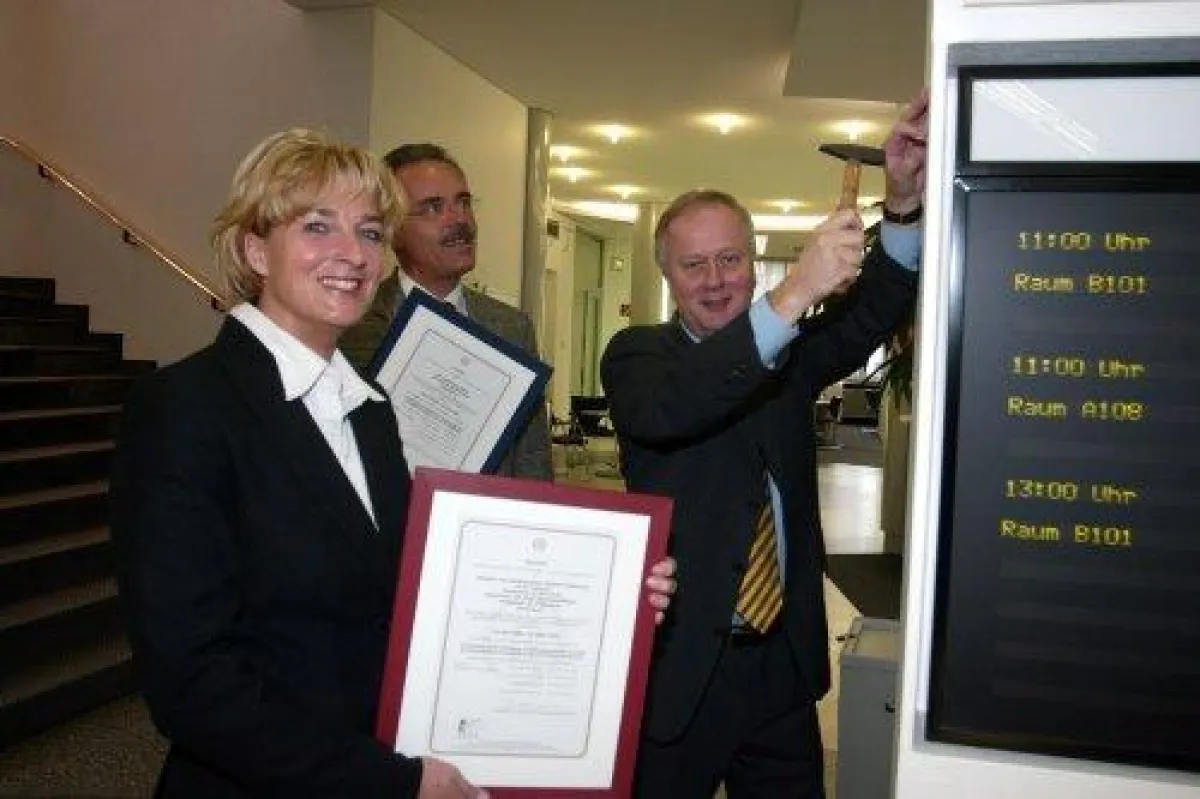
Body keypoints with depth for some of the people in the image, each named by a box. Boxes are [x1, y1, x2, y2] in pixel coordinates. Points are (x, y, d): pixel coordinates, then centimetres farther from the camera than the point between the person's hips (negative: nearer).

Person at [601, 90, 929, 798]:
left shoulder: (792, 351, 6)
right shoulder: (637, 354, -6)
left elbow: (871, 317, -12)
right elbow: (663, 410, -28)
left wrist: (904, 203, -30)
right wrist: (791, 296, -36)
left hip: (786, 662, 4)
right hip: (677, 665, -3)